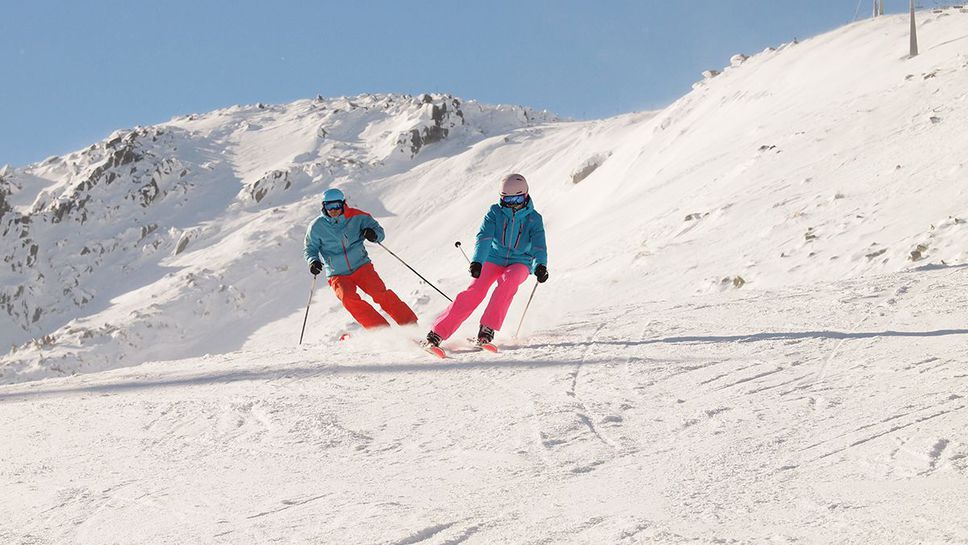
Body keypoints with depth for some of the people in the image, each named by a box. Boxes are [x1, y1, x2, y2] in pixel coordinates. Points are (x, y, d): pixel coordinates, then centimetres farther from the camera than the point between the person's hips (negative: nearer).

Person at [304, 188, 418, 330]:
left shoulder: (356, 217, -4)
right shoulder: (317, 227, -3)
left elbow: (379, 230, 2)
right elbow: (310, 249, 8)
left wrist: (374, 234, -22)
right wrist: (313, 261, -13)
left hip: (361, 266, 0)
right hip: (338, 275, 0)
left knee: (381, 294, -20)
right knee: (349, 300, -27)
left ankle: (411, 326, -13)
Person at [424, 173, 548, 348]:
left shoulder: (534, 219, -6)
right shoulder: (495, 212, -5)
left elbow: (539, 246, -18)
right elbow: (484, 237, -18)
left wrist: (540, 266, -40)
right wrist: (477, 262, -35)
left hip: (519, 263, 0)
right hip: (494, 259, 0)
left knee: (509, 281, -35)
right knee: (475, 291, -21)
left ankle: (488, 327, -30)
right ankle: (437, 332, -18)